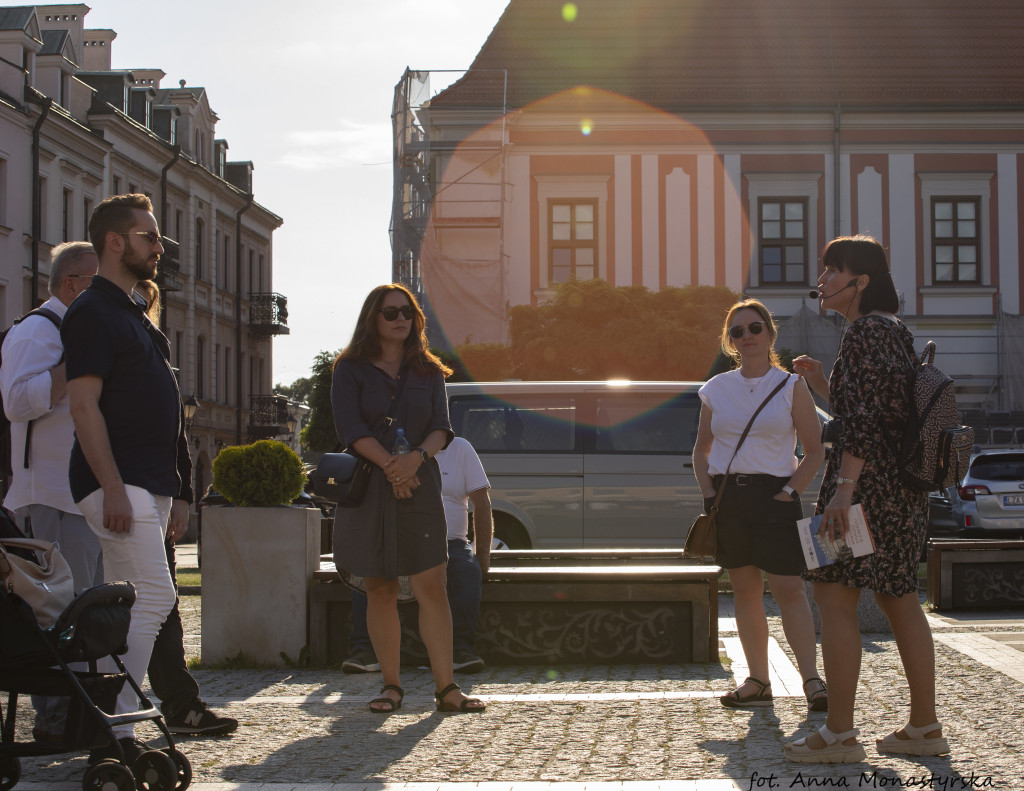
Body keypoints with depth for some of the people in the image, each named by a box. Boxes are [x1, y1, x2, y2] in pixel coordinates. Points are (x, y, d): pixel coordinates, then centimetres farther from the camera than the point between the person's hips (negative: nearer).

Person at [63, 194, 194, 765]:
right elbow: (85, 404, -15)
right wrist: (113, 489, -22)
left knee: (126, 606, 8)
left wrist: (176, 492, 22)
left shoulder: (135, 316, 22)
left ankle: (112, 732, 12)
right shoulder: (92, 312, -7)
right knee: (154, 596, -17)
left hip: (151, 485, 9)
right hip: (117, 482, -9)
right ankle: (115, 732, -15)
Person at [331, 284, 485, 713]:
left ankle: (446, 688, -5)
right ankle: (391, 686, 8)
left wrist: (416, 458, -17)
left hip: (419, 487, 2)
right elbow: (350, 428, -7)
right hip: (368, 488, -1)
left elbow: (442, 428, 3)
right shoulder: (350, 370, 5)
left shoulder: (427, 372, 13)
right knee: (380, 590, 1)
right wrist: (391, 465, -18)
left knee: (432, 588, -6)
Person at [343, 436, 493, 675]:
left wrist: (483, 554, -3)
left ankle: (460, 649, -32)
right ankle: (365, 650, -31)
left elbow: (482, 503, 6)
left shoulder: (459, 449, 8)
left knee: (469, 570, -33)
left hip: (450, 542, 0)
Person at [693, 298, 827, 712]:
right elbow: (701, 450, 17)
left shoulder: (791, 387, 2)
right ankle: (758, 681, 10)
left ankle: (812, 681, -10)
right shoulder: (717, 388, 10)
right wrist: (709, 494, 3)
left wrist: (790, 492, -9)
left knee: (789, 589, -10)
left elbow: (815, 450, 2)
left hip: (773, 495, -3)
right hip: (728, 496, 3)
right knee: (745, 591, 5)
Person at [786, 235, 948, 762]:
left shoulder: (865, 330, -12)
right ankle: (924, 728, 16)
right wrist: (821, 385, 18)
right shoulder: (896, 332, 19)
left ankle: (839, 734, -9)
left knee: (834, 595, -8)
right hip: (904, 484, 10)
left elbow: (864, 419, -21)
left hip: (867, 481, -10)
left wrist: (844, 487, -25)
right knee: (898, 598, 13)